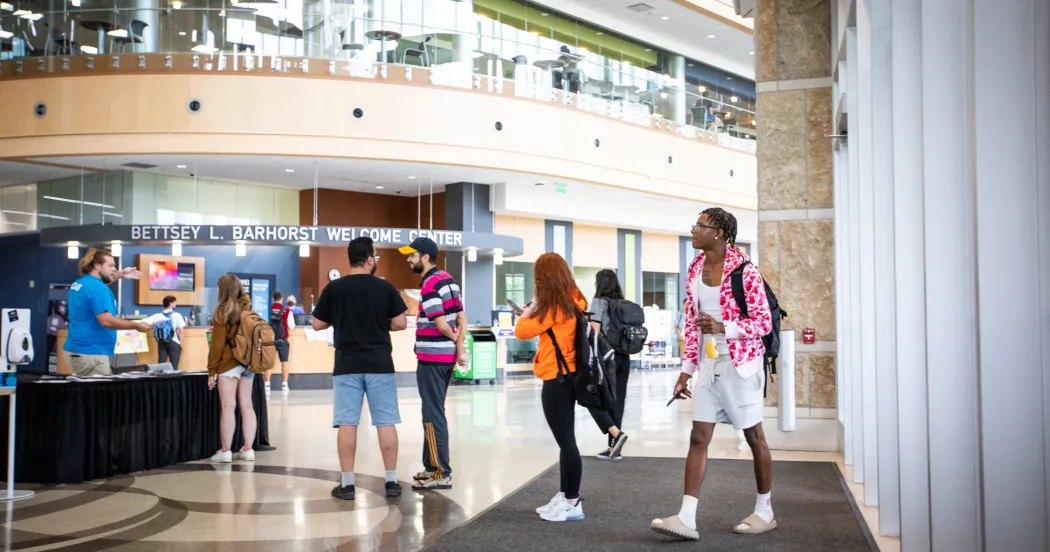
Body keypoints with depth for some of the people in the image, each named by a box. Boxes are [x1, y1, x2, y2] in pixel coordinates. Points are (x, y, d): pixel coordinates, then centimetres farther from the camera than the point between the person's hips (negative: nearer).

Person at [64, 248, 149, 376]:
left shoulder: (79, 283, 14)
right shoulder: (97, 288, -17)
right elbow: (106, 320, -25)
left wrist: (120, 274, 33)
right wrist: (137, 326, -17)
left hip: (76, 350, 10)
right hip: (90, 353, -10)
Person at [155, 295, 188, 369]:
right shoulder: (176, 315, -6)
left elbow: (154, 329, 9)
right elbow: (180, 331, -8)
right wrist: (181, 343, 0)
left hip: (161, 342, 4)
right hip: (173, 343, -4)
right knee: (173, 366, 0)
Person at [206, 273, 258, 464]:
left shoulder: (223, 311, -8)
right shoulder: (247, 308, 7)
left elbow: (217, 343, -8)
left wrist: (211, 370, -3)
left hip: (229, 364, -5)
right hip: (247, 362, 6)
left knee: (228, 406, -5)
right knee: (246, 406, 7)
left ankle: (225, 451, -4)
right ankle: (248, 449, 9)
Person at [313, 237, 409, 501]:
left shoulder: (333, 288, -1)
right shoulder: (385, 287, -3)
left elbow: (317, 325, 5)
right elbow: (400, 323, -5)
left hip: (346, 366, 1)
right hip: (380, 365, 0)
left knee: (347, 423, 3)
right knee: (386, 422, 5)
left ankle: (347, 483, 5)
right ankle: (392, 481, 9)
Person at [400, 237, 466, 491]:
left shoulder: (429, 285, -16)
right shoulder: (449, 279, 12)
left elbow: (441, 324, -20)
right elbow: (461, 318, 10)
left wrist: (454, 341, -2)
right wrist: (459, 346, 3)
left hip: (431, 357, -9)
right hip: (446, 356, 9)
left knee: (433, 415, -4)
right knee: (434, 412, 17)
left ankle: (442, 474, -2)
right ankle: (433, 466, 24)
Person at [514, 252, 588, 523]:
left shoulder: (555, 305, -15)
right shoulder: (573, 300, 11)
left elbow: (522, 331, -12)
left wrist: (530, 308, 3)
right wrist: (535, 312, 7)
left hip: (557, 379, -10)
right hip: (566, 377, 10)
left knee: (566, 441, -5)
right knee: (566, 440, 15)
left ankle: (573, 504, 1)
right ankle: (565, 497, 24)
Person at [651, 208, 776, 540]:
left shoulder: (744, 271, -14)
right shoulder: (695, 270, 6)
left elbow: (764, 323, -12)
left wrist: (724, 328, -27)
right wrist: (687, 369, 10)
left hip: (741, 363, -6)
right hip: (709, 364, 6)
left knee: (754, 436, 7)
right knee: (698, 437, 0)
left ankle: (765, 512, 23)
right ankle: (686, 519, 0)